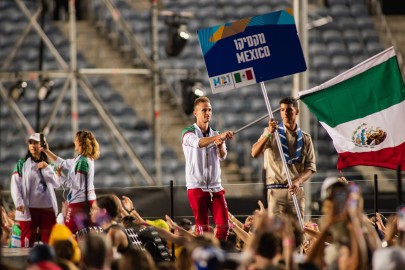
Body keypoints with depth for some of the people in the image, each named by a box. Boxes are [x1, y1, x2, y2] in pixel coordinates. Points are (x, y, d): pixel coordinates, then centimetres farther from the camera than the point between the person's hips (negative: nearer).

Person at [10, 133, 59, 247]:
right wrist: (19, 203, -17)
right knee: (28, 239, -3)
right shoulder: (22, 164, 3)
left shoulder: (48, 165, 14)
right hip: (29, 208, -3)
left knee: (49, 239, 4)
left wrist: (46, 168, -6)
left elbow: (56, 184, 4)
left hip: (47, 207, 3)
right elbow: (15, 185, -4)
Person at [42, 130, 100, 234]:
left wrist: (61, 177, -11)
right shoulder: (82, 159, 12)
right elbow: (63, 163, 24)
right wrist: (47, 151, 26)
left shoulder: (82, 161, -17)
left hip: (79, 202, -9)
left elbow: (78, 185, -20)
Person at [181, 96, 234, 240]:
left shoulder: (216, 134, 15)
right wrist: (220, 136, -39)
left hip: (216, 186, 4)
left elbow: (222, 156, -3)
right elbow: (198, 143, -25)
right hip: (197, 186, -4)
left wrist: (220, 146, -27)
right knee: (202, 227, -5)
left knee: (224, 225, -4)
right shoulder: (188, 133, 0)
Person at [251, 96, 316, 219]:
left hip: (297, 191, 2)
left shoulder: (305, 138, 12)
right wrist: (268, 134, -24)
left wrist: (298, 181, -14)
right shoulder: (272, 133, 5)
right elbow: (254, 153, -10)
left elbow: (310, 167, 7)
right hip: (276, 190, -2)